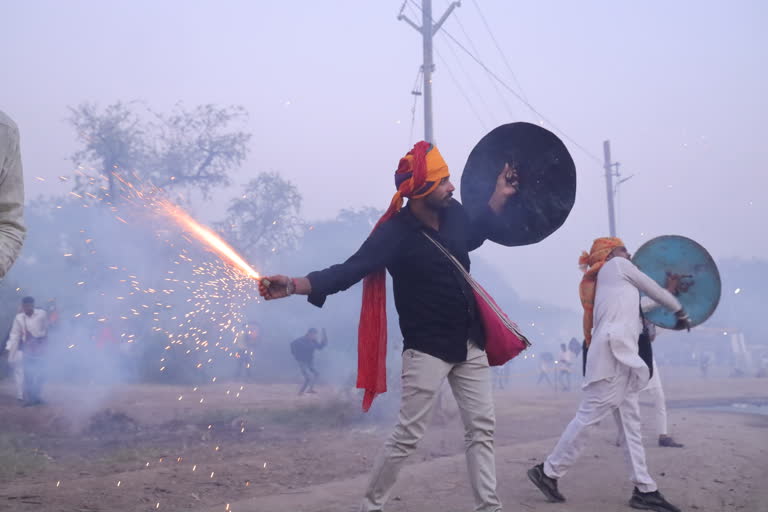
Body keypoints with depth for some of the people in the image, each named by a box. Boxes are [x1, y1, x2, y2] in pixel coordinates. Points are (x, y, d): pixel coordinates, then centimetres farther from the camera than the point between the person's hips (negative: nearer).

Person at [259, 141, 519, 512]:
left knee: (481, 429, 9)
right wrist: (295, 285, -41)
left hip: (470, 343, 7)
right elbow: (349, 270, -28)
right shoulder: (396, 233, -19)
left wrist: (499, 197, 19)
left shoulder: (453, 213, 0)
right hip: (427, 349, -7)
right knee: (407, 436, -3)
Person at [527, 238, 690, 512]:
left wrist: (668, 291, 35)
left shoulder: (609, 279, 28)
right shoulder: (617, 265, 6)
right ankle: (548, 472, -5)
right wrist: (680, 311, 25)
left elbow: (636, 308, 28)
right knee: (589, 415, -10)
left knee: (631, 422, 5)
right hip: (613, 352, -10)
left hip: (619, 354, 10)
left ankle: (644, 490, 4)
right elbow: (652, 289, 12)